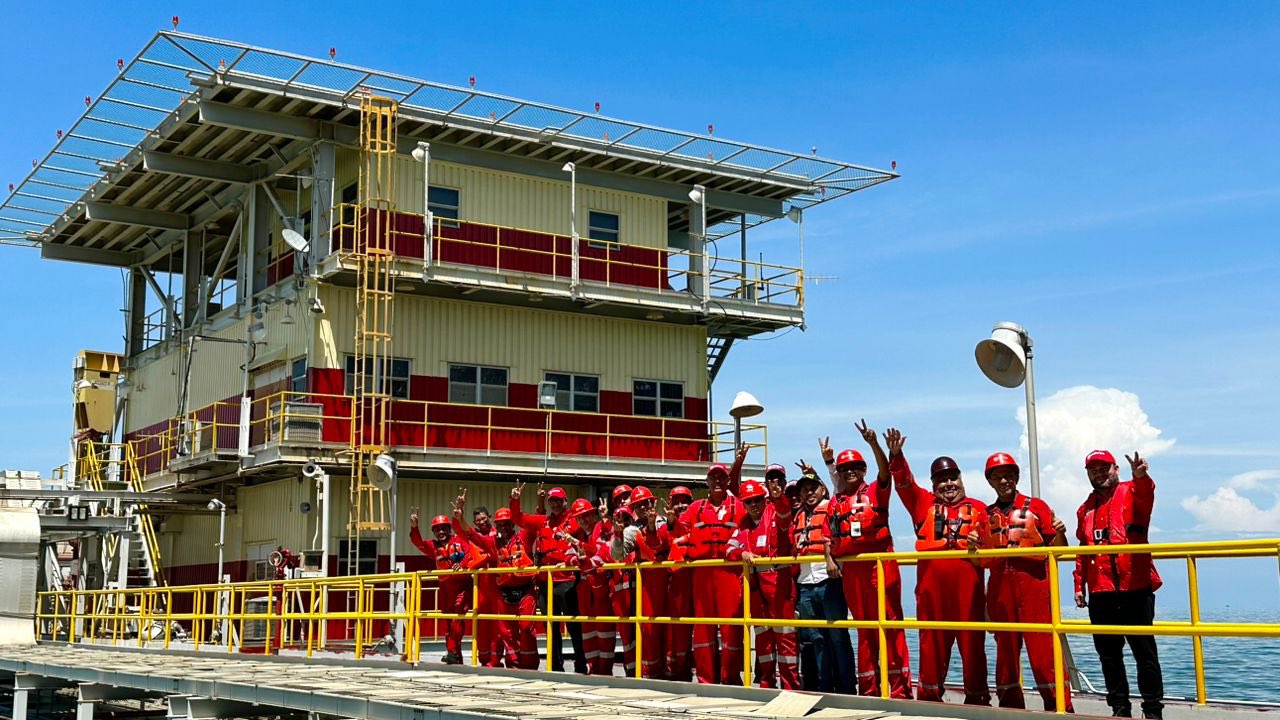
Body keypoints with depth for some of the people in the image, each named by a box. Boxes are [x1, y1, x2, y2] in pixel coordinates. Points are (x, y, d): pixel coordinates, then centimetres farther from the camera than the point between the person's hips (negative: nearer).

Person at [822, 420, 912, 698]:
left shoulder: (876, 492, 5)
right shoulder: (834, 504, 14)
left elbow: (885, 471, -14)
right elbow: (832, 537, 16)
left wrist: (873, 443, -27)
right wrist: (830, 558, 1)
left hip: (880, 563, -4)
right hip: (851, 568, 4)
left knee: (889, 622, -4)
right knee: (863, 626, 10)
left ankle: (899, 688, -2)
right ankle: (868, 688, 17)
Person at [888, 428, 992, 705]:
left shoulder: (977, 508, 12)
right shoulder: (924, 503, 14)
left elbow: (989, 543, 10)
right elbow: (904, 482, 4)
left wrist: (981, 547, -12)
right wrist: (896, 455, -10)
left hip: (967, 581, -1)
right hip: (931, 581, 1)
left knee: (971, 639, 2)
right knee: (933, 640, 6)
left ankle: (977, 696, 10)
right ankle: (929, 694, 13)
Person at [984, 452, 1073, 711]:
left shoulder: (1036, 506, 6)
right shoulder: (987, 514, 15)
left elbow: (1055, 549, 1)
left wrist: (1059, 533, -19)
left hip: (1034, 584, -4)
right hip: (1000, 588, 4)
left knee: (1043, 649, -8)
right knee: (1005, 649, 8)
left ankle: (1059, 707, -4)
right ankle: (1009, 705, 15)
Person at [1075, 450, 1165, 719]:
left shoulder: (1131, 492, 2)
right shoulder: (1086, 509, 17)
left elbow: (1145, 496, -24)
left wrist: (1141, 477, -45)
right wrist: (1079, 586, 15)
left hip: (1135, 588, -5)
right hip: (1100, 593, 5)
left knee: (1144, 650, 0)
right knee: (1108, 654, 9)